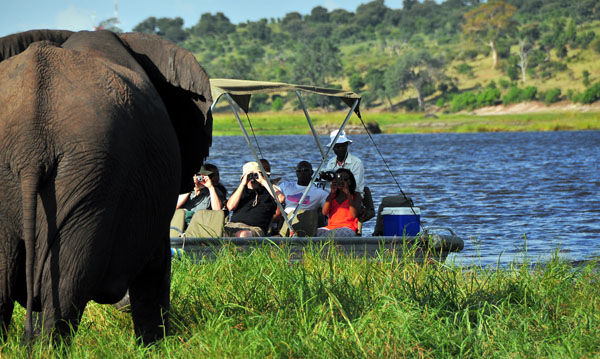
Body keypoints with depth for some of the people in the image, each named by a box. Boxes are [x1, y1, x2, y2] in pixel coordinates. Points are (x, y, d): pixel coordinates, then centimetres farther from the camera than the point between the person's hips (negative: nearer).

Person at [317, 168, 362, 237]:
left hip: (347, 228, -4)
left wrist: (348, 194, -4)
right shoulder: (332, 195, 24)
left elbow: (354, 214, -4)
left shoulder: (355, 195, 14)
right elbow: (324, 212, 5)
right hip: (331, 227, 4)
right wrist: (332, 193, 2)